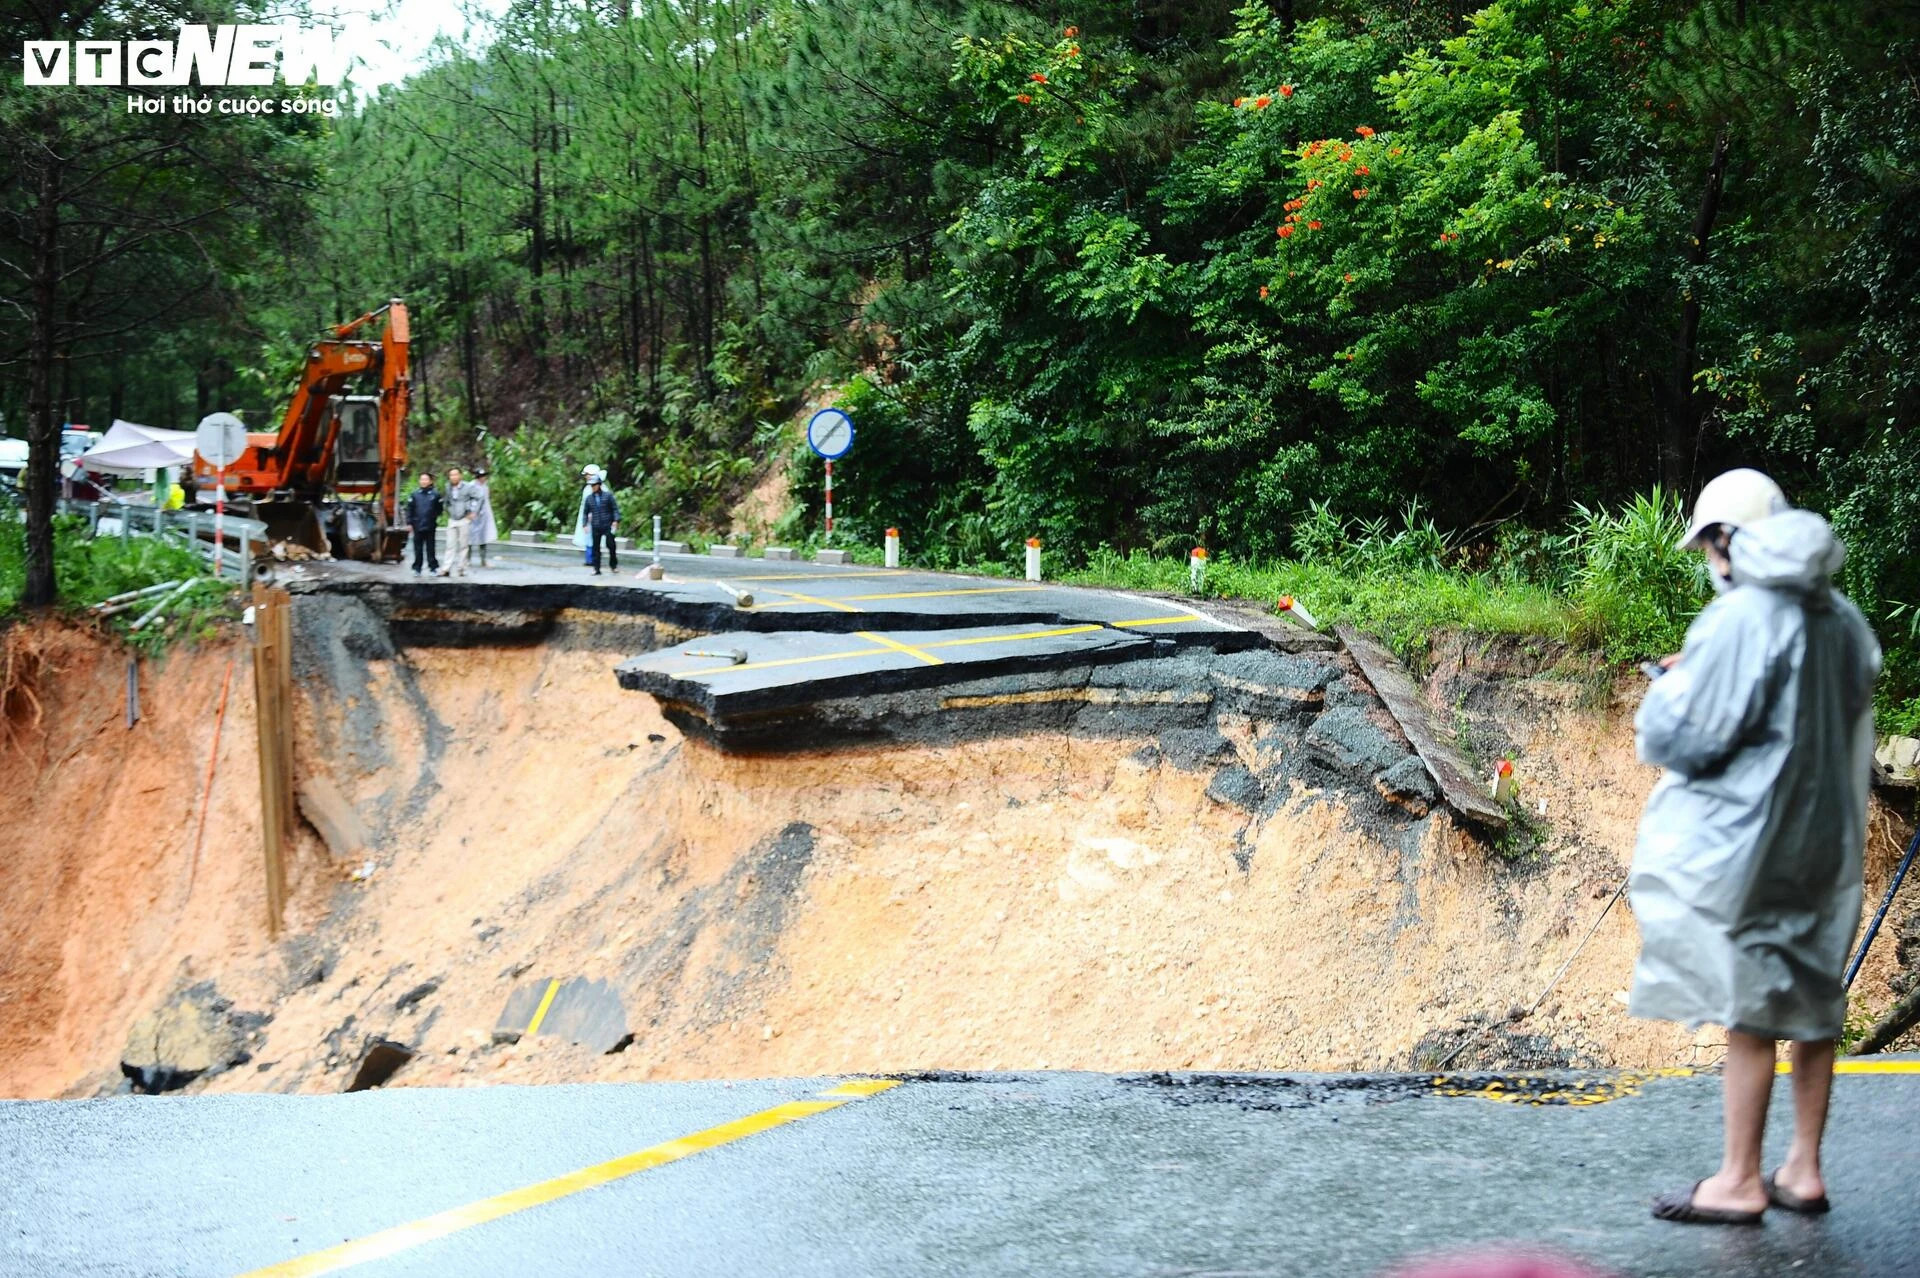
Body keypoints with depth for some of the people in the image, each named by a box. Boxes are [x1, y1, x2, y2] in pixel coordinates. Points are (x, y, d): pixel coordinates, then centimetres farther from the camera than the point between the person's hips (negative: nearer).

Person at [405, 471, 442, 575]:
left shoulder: (435, 494, 0)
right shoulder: (414, 494, 3)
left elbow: (439, 508, 8)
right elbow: (409, 509, 5)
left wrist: (438, 517, -2)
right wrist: (409, 522, 1)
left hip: (430, 526, -1)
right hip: (417, 526, 1)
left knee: (430, 548, 5)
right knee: (418, 549, 6)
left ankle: (433, 567, 11)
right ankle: (417, 568, 12)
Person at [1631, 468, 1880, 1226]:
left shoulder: (1740, 618, -17)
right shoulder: (1843, 619, 7)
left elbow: (1681, 738, -17)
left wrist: (1666, 692, 4)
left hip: (1745, 844, -8)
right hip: (1825, 841, 8)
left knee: (1749, 1010, 0)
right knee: (1812, 1004, 14)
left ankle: (1740, 1183, 9)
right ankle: (1804, 1171, 22)